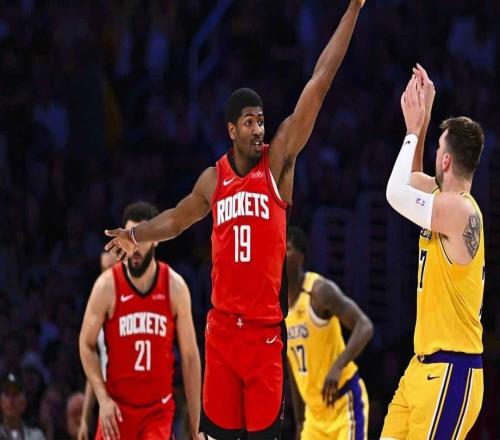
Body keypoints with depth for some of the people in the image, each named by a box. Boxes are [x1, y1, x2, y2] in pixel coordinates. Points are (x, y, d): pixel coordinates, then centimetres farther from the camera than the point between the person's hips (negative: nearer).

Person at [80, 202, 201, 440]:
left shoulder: (175, 287, -3)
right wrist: (103, 398, -11)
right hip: (117, 406, 0)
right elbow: (86, 344, 2)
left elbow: (189, 356, 2)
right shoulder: (107, 286, -6)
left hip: (159, 409, 0)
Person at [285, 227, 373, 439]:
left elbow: (365, 326, -25)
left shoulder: (320, 290, -15)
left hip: (344, 401, -8)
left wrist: (338, 366, -39)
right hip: (316, 410, 8)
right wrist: (300, 421, 16)